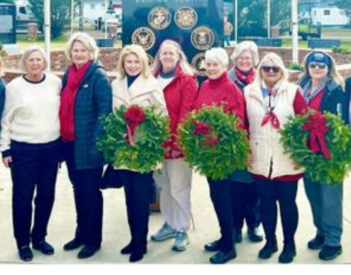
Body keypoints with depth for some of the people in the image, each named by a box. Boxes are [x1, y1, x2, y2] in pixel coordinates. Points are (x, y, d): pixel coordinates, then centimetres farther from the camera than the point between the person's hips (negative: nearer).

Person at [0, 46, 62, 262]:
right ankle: (23, 242, 19)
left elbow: (63, 111, 9)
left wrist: (63, 142, 9)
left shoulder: (55, 82, 1)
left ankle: (39, 237, 28)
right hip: (23, 149, -2)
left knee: (46, 195, 10)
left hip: (51, 147, 3)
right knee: (23, 197, 4)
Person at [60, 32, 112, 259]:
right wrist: (62, 137, 12)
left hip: (88, 144, -7)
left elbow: (104, 111, -15)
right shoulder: (68, 75, 11)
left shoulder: (98, 76, -10)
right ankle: (81, 233, 29)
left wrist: (96, 143, -20)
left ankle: (94, 239, 14)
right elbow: (64, 107, 16)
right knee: (78, 189, 16)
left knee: (91, 191, 2)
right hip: (70, 143, 7)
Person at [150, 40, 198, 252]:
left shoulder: (187, 80, -5)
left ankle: (182, 230, 11)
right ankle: (170, 224, 29)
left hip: (177, 142, -6)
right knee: (164, 186, 15)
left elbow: (186, 112, -13)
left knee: (179, 188, 0)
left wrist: (179, 139, -21)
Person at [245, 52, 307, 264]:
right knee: (266, 202, 11)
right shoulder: (249, 92, 5)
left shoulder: (292, 91, -2)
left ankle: (290, 244, 21)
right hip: (260, 160, 2)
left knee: (287, 202, 5)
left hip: (287, 160, -2)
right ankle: (270, 241, 28)